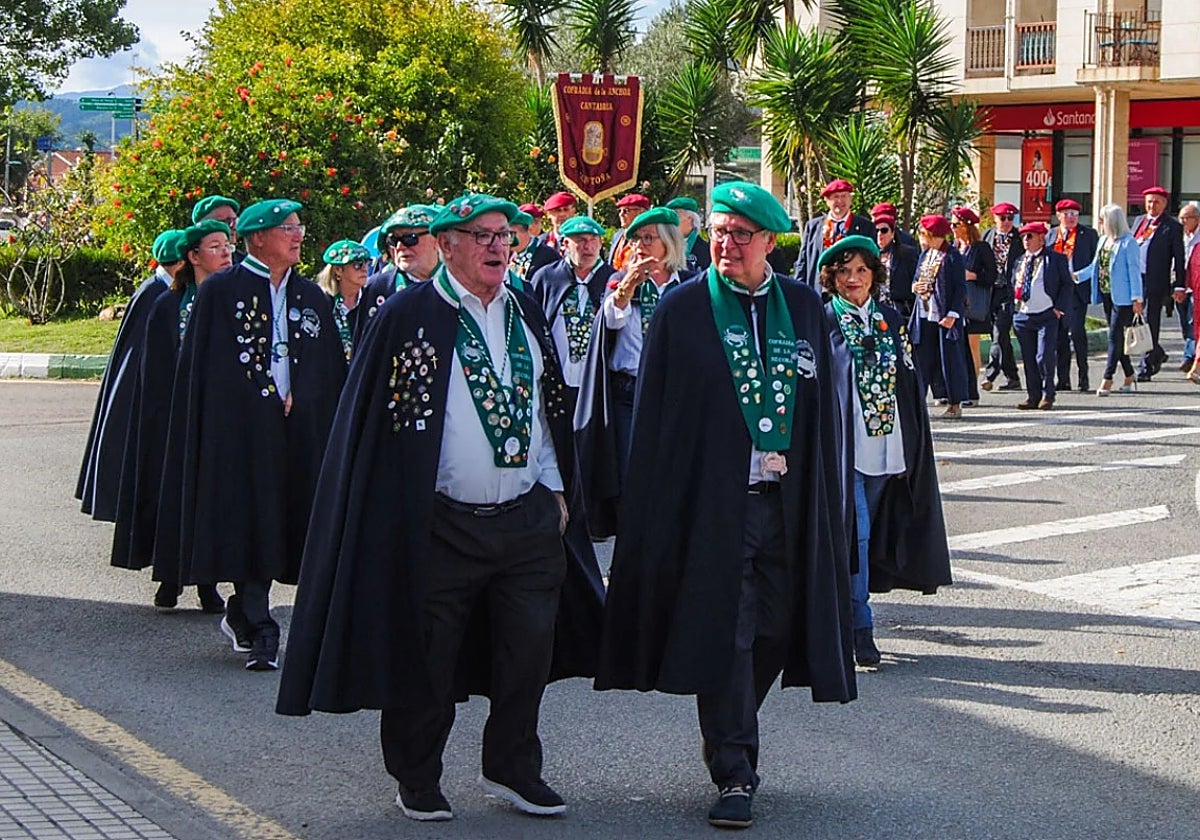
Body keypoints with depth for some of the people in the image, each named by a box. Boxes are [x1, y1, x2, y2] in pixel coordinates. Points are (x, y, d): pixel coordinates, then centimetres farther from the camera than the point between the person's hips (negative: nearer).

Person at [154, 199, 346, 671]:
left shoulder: (311, 297, 13)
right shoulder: (220, 291, -1)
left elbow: (331, 372, 16)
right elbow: (198, 368, -3)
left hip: (298, 431, 5)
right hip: (238, 429, -4)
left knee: (276, 523, 7)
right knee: (248, 522, -7)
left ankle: (241, 615, 24)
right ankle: (258, 631, -3)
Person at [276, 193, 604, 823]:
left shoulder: (525, 314, 12)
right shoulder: (410, 316, -5)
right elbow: (379, 418, -6)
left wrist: (555, 489, 14)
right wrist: (406, 513, -9)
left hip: (528, 518, 5)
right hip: (442, 526, -5)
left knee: (531, 647, 6)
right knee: (428, 655, 2)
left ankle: (512, 767, 23)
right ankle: (417, 781, 18)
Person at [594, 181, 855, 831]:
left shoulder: (804, 306, 9)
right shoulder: (682, 309, 0)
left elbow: (823, 406, 12)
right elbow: (656, 416, 0)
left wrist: (822, 495, 6)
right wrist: (661, 503, -5)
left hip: (788, 501, 3)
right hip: (714, 502, -3)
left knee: (774, 627, 9)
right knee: (725, 634, -5)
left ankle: (729, 740, 31)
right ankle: (734, 774, 0)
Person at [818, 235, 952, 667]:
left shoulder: (891, 321, 12)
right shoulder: (822, 324, -2)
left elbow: (909, 384, 14)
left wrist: (912, 451, 11)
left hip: (887, 450, 5)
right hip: (844, 449, -5)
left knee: (871, 538, 11)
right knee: (853, 536, -11)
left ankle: (849, 621, 24)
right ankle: (859, 630, -8)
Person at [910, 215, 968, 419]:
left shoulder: (952, 257, -8)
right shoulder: (924, 255, 13)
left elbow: (960, 287, -10)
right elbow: (917, 279, 22)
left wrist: (952, 314, -17)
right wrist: (914, 287, -2)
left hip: (944, 316, -6)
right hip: (924, 316, 7)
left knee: (949, 359, -1)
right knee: (922, 358, 5)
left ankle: (955, 404, 5)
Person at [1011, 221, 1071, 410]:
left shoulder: (1056, 259, 0)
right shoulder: (1020, 261, 15)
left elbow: (1068, 284, 0)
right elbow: (1013, 284, 23)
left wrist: (1058, 307, -8)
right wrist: (1014, 306, 7)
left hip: (1046, 316, -5)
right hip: (1022, 316, 5)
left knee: (1045, 356, -11)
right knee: (1028, 358, 6)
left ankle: (1047, 395, 0)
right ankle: (1033, 396, 13)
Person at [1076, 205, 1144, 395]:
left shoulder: (1128, 242, -10)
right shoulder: (1103, 240, 12)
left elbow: (1134, 271, -11)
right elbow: (1095, 266, 18)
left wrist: (1137, 299, -14)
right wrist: (1076, 276, 6)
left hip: (1122, 297, -8)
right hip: (1107, 296, 8)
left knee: (1115, 337, -8)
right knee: (1117, 337, 11)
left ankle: (1107, 380, -9)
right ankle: (1129, 377, 20)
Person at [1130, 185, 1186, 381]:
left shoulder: (1172, 226, -1)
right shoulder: (1139, 221, 15)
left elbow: (1179, 259, -1)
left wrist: (1179, 285, -6)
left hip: (1156, 282, -5)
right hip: (1135, 279, 5)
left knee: (1150, 323, -3)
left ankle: (1146, 367, 2)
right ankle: (1157, 353, 28)